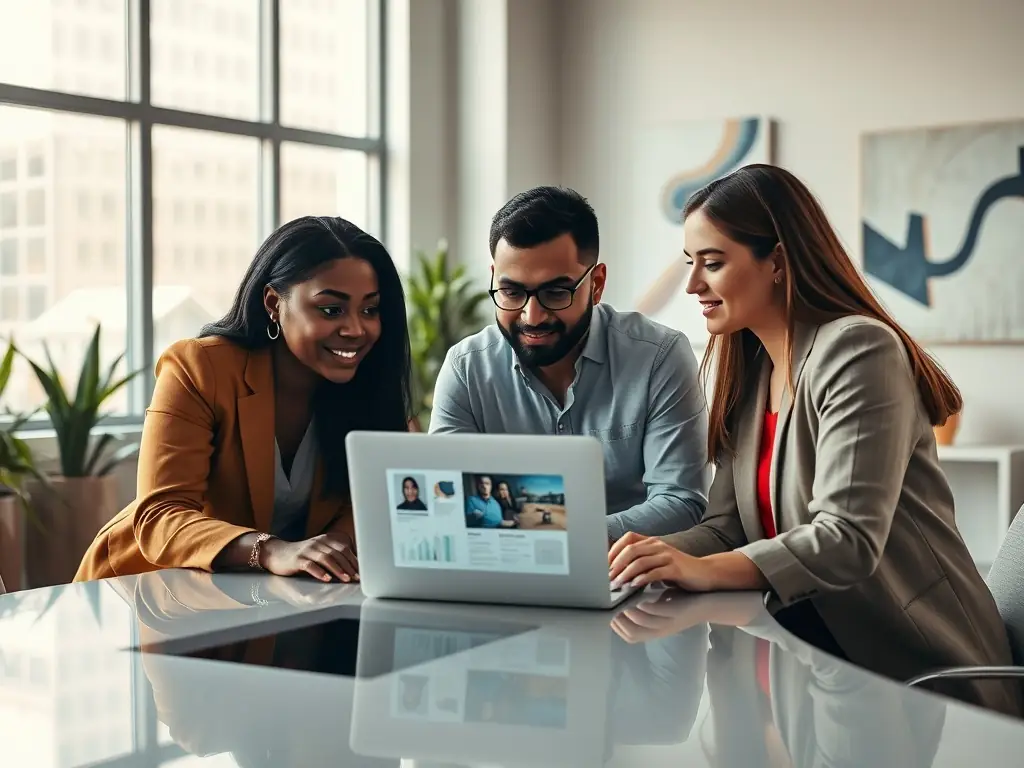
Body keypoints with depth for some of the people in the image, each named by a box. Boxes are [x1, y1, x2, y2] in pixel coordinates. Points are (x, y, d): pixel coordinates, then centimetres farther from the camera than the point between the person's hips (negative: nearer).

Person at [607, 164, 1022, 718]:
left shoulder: (859, 351, -15)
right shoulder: (751, 370, 11)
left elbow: (849, 541, -25)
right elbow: (726, 526, 6)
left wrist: (706, 570, -36)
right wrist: (652, 553, -15)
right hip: (812, 631, 7)